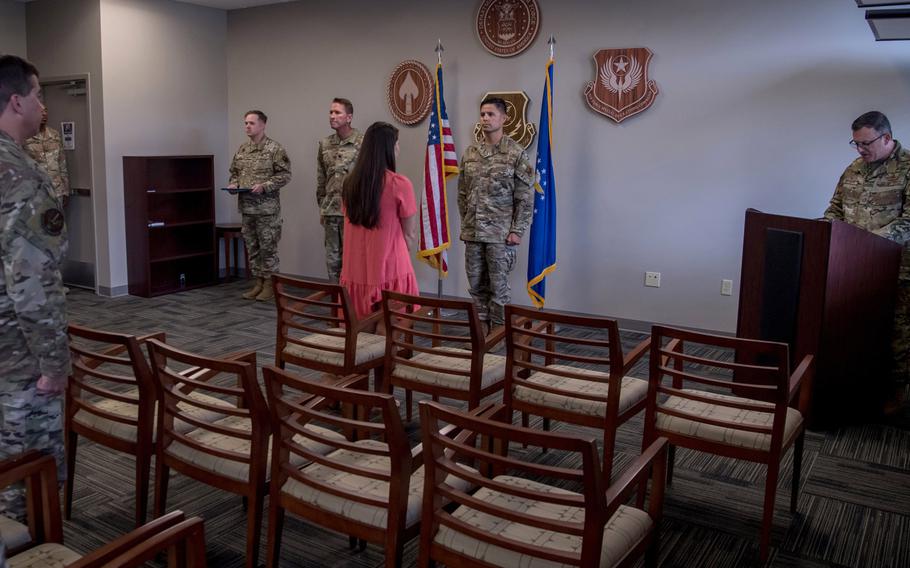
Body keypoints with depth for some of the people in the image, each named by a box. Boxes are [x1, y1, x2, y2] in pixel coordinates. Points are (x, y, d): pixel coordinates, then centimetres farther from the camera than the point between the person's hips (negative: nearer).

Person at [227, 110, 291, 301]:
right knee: (252, 246, 11)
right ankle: (258, 283, 20)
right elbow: (235, 172, 21)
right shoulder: (241, 149, 12)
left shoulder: (274, 148, -8)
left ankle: (269, 284, 8)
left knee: (268, 247, -1)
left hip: (267, 207, -6)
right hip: (246, 207, 7)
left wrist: (264, 186, -20)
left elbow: (285, 174, -11)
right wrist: (234, 184, 0)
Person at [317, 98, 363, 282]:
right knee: (332, 258, 11)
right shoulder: (325, 144, 9)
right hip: (330, 211, 5)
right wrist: (321, 208, 15)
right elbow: (321, 180, 16)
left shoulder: (363, 142, -7)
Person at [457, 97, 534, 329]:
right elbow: (462, 193, 14)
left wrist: (517, 231, -12)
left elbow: (525, 197, -7)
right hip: (472, 232, 5)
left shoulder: (516, 153, -6)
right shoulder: (470, 153, 8)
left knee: (499, 287, 1)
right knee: (477, 286, 10)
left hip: (501, 233, -5)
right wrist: (466, 223, 9)